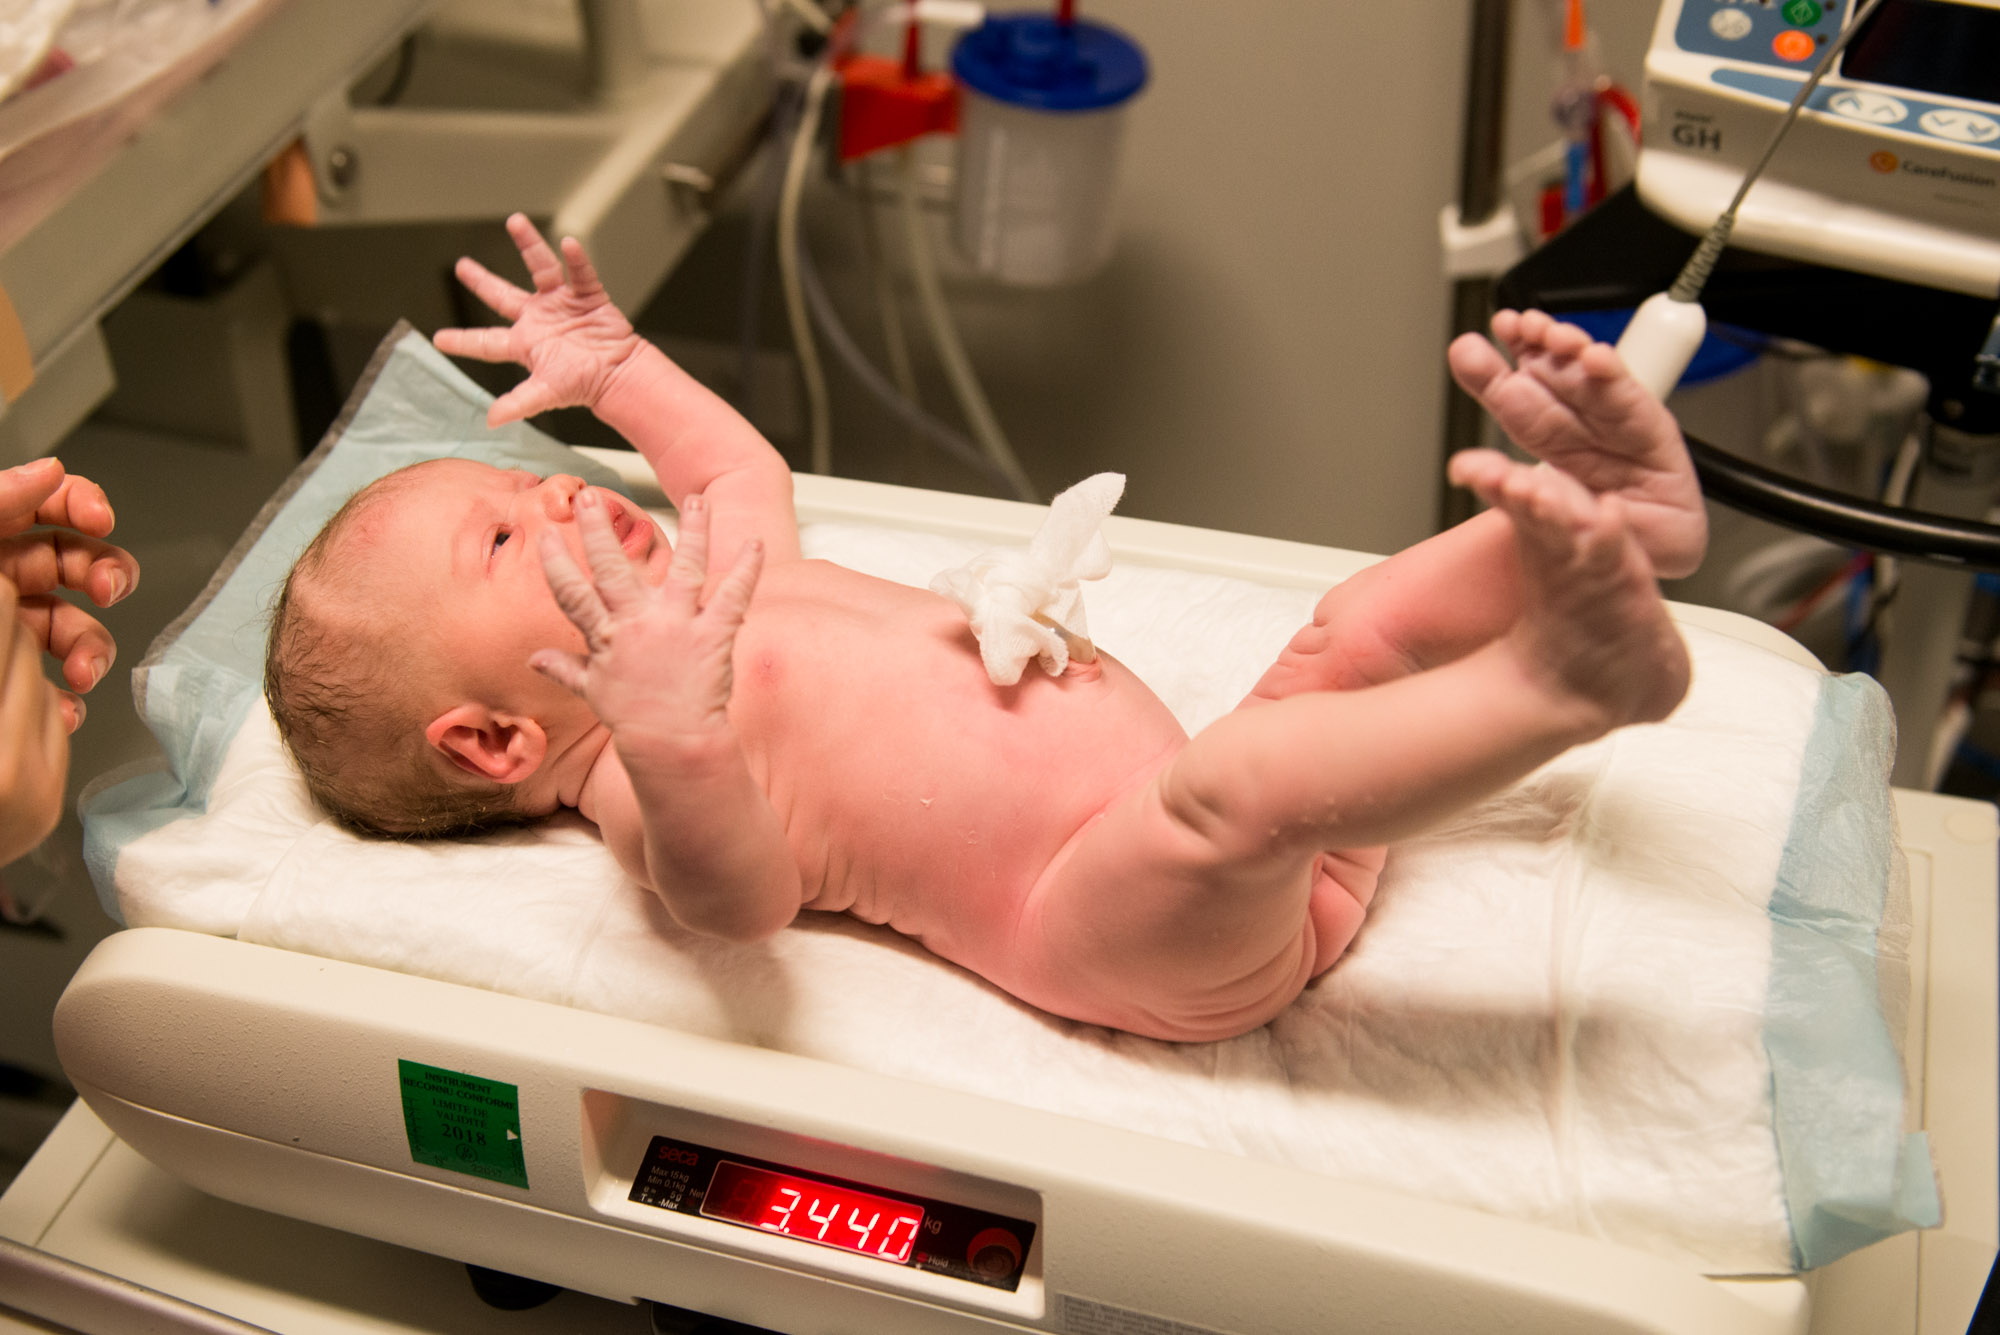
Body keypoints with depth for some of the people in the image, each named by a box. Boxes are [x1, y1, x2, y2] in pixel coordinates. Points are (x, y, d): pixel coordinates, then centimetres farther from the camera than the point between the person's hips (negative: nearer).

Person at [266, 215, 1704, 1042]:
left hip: (1188, 803, 10)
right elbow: (741, 898, -33)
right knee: (1234, 784, -39)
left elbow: (748, 468, 39)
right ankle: (1558, 682, -36)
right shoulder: (641, 785, -11)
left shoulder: (698, 593, 18)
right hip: (1112, 921, -10)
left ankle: (1612, 519, -17)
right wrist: (671, 750, -51)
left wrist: (619, 367, 36)